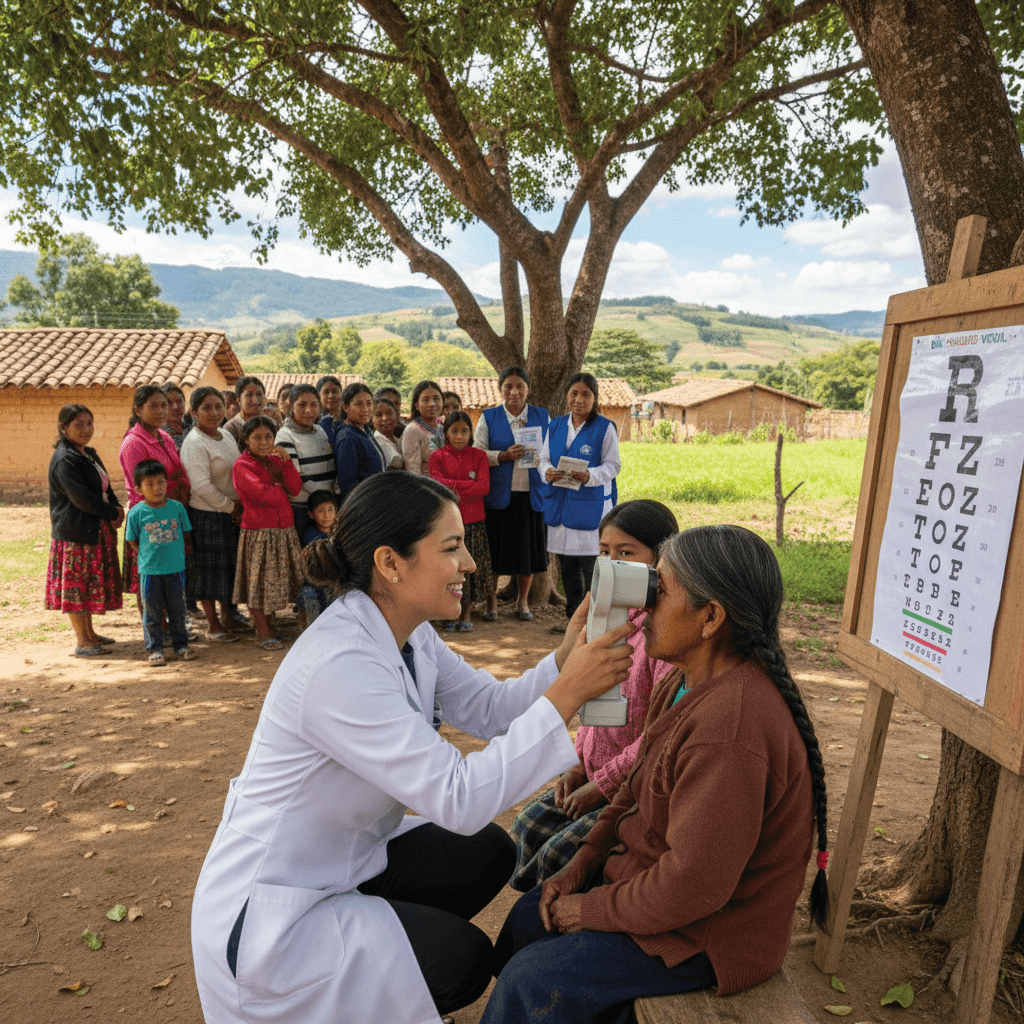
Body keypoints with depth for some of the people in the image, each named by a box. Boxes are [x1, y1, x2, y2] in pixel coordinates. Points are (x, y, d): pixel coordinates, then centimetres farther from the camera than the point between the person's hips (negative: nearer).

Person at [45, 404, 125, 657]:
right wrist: (113, 513, -13)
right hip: (75, 533, -9)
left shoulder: (89, 454, 14)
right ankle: (82, 640, 8)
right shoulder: (64, 460, -16)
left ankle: (89, 633, 27)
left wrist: (117, 508, -1)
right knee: (77, 584, -1)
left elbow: (105, 487, 18)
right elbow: (81, 498, -21)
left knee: (90, 583, 16)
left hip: (97, 530, 9)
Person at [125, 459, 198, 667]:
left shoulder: (177, 507, -1)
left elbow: (186, 534, 10)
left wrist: (177, 554, 5)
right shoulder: (136, 512, -6)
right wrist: (147, 557, 1)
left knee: (177, 609, 12)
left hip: (176, 569, 2)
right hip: (149, 571, -2)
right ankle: (154, 649, 19)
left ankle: (181, 644, 25)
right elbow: (132, 541, 4)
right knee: (152, 612, 7)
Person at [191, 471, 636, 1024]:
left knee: (488, 854, 6)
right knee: (464, 959, -9)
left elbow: (489, 708, -2)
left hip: (338, 861, 9)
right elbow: (460, 800, -34)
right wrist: (566, 694, -34)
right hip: (264, 911, -8)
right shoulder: (339, 664, -34)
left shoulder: (409, 631, -5)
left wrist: (565, 658, -18)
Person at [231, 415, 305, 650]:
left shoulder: (275, 460, 14)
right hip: (258, 531, -6)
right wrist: (283, 491, -2)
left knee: (275, 581, 10)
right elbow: (263, 494, -19)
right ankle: (264, 633, 10)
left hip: (284, 529, 6)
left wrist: (286, 461, -8)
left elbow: (295, 489, 2)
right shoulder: (242, 465, -7)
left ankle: (266, 627, 22)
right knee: (257, 583, 1)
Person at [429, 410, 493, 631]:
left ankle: (466, 615, 16)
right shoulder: (437, 457, 4)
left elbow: (484, 487, -7)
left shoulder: (478, 456, 6)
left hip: (473, 520, 1)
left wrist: (453, 487, -12)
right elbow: (439, 486, -10)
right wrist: (469, 485, -11)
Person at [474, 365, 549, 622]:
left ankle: (523, 601, 23)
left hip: (531, 494, 2)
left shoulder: (542, 416, 9)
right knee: (495, 548, 2)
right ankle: (491, 601, 19)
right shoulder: (488, 418, 5)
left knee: (529, 548, 6)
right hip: (498, 493, -1)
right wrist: (504, 456, -16)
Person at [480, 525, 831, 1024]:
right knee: (526, 921, 13)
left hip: (712, 932, -9)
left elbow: (693, 887, -30)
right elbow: (639, 787, 9)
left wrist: (592, 909, -15)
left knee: (530, 981, -7)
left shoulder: (730, 729, -35)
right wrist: (580, 865, 2)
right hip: (652, 871, 9)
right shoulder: (687, 685, -2)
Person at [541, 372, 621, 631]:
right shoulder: (556, 426, 12)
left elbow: (613, 465, -5)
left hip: (591, 505, -5)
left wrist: (590, 476, -24)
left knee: (591, 566, -4)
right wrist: (547, 471, -10)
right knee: (567, 566, 11)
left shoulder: (605, 428, -3)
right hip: (560, 502, 5)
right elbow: (544, 458, 13)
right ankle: (573, 617, 23)